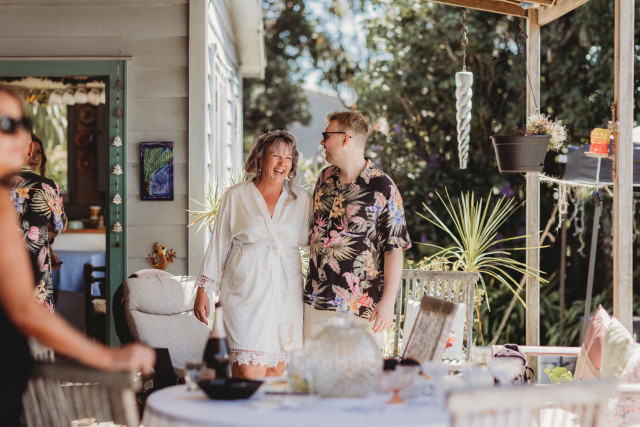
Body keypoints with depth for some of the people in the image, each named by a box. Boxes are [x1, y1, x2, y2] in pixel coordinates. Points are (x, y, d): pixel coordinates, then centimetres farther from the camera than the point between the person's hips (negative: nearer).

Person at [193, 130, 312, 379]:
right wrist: (203, 291, 7)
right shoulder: (236, 197, 6)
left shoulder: (302, 200, 10)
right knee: (249, 373, -11)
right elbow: (218, 245, 9)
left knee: (275, 370, 4)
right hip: (246, 293, -2)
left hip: (286, 295, 2)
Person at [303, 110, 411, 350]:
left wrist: (388, 301, -15)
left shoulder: (382, 189, -9)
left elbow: (394, 249, -10)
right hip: (316, 302, 6)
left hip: (360, 307, -6)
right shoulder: (325, 179, 10)